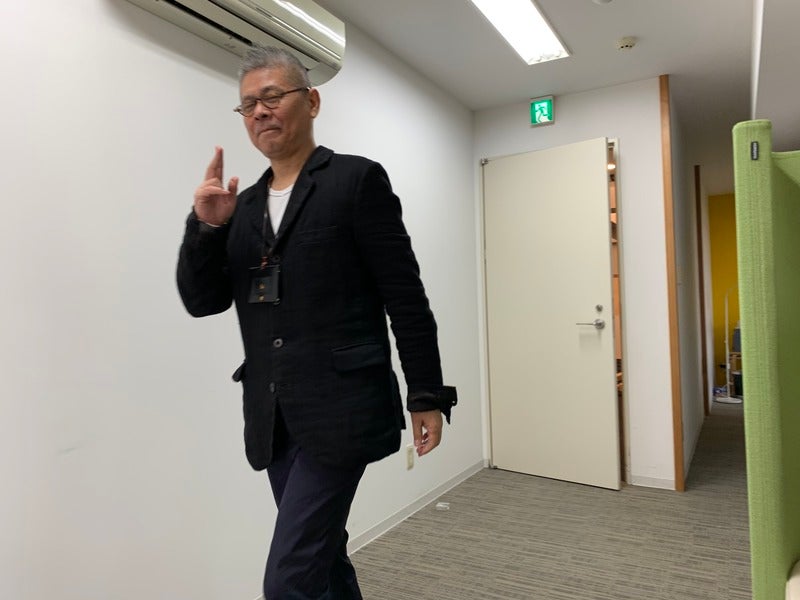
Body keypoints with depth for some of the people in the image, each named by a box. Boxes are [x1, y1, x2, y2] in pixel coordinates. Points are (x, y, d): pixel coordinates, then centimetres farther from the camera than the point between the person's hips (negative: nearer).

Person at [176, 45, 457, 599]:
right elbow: (202, 300, 8)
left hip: (341, 408, -6)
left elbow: (406, 297, -6)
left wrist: (426, 396, -7)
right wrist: (206, 225, -7)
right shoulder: (243, 204, 13)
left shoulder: (357, 179, -4)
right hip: (273, 415, 6)